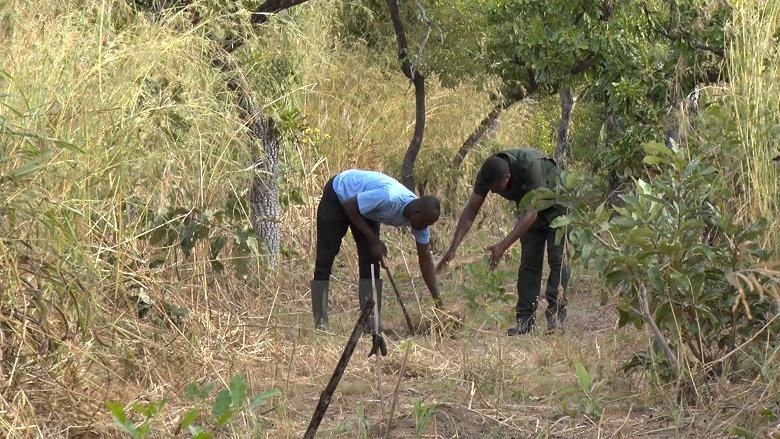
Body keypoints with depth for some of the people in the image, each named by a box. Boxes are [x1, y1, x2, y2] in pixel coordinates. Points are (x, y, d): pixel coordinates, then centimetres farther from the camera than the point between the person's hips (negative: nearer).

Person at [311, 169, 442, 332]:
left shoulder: (420, 216, -18)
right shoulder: (389, 199, -41)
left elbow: (425, 259, -11)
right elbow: (349, 205, -28)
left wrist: (437, 300, -15)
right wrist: (374, 240, -28)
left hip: (364, 205, 6)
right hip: (337, 195, -6)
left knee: (371, 261, -5)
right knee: (325, 259, -8)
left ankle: (371, 322, -4)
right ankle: (320, 323, -4)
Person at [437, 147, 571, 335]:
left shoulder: (531, 166, -41)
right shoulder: (487, 174, -22)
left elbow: (531, 212, -41)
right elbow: (471, 209, -19)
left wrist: (503, 246, -45)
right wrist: (453, 248, -28)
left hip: (555, 202, -5)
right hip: (530, 205, 5)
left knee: (558, 258, -13)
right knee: (529, 261, -1)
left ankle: (556, 314, -11)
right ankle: (525, 319, -3)